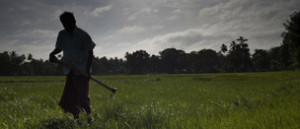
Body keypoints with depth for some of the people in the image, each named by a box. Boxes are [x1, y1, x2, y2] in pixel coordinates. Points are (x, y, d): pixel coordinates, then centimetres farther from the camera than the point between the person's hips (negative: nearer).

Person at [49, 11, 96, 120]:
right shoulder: (62, 34, 5)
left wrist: (88, 69, -14)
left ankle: (88, 116, -7)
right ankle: (76, 118, 18)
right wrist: (52, 54, -4)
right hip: (70, 70, 6)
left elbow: (90, 53, -7)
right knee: (70, 95, 7)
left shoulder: (83, 35, -10)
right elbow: (59, 48, 18)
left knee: (82, 95, -13)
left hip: (82, 70, -6)